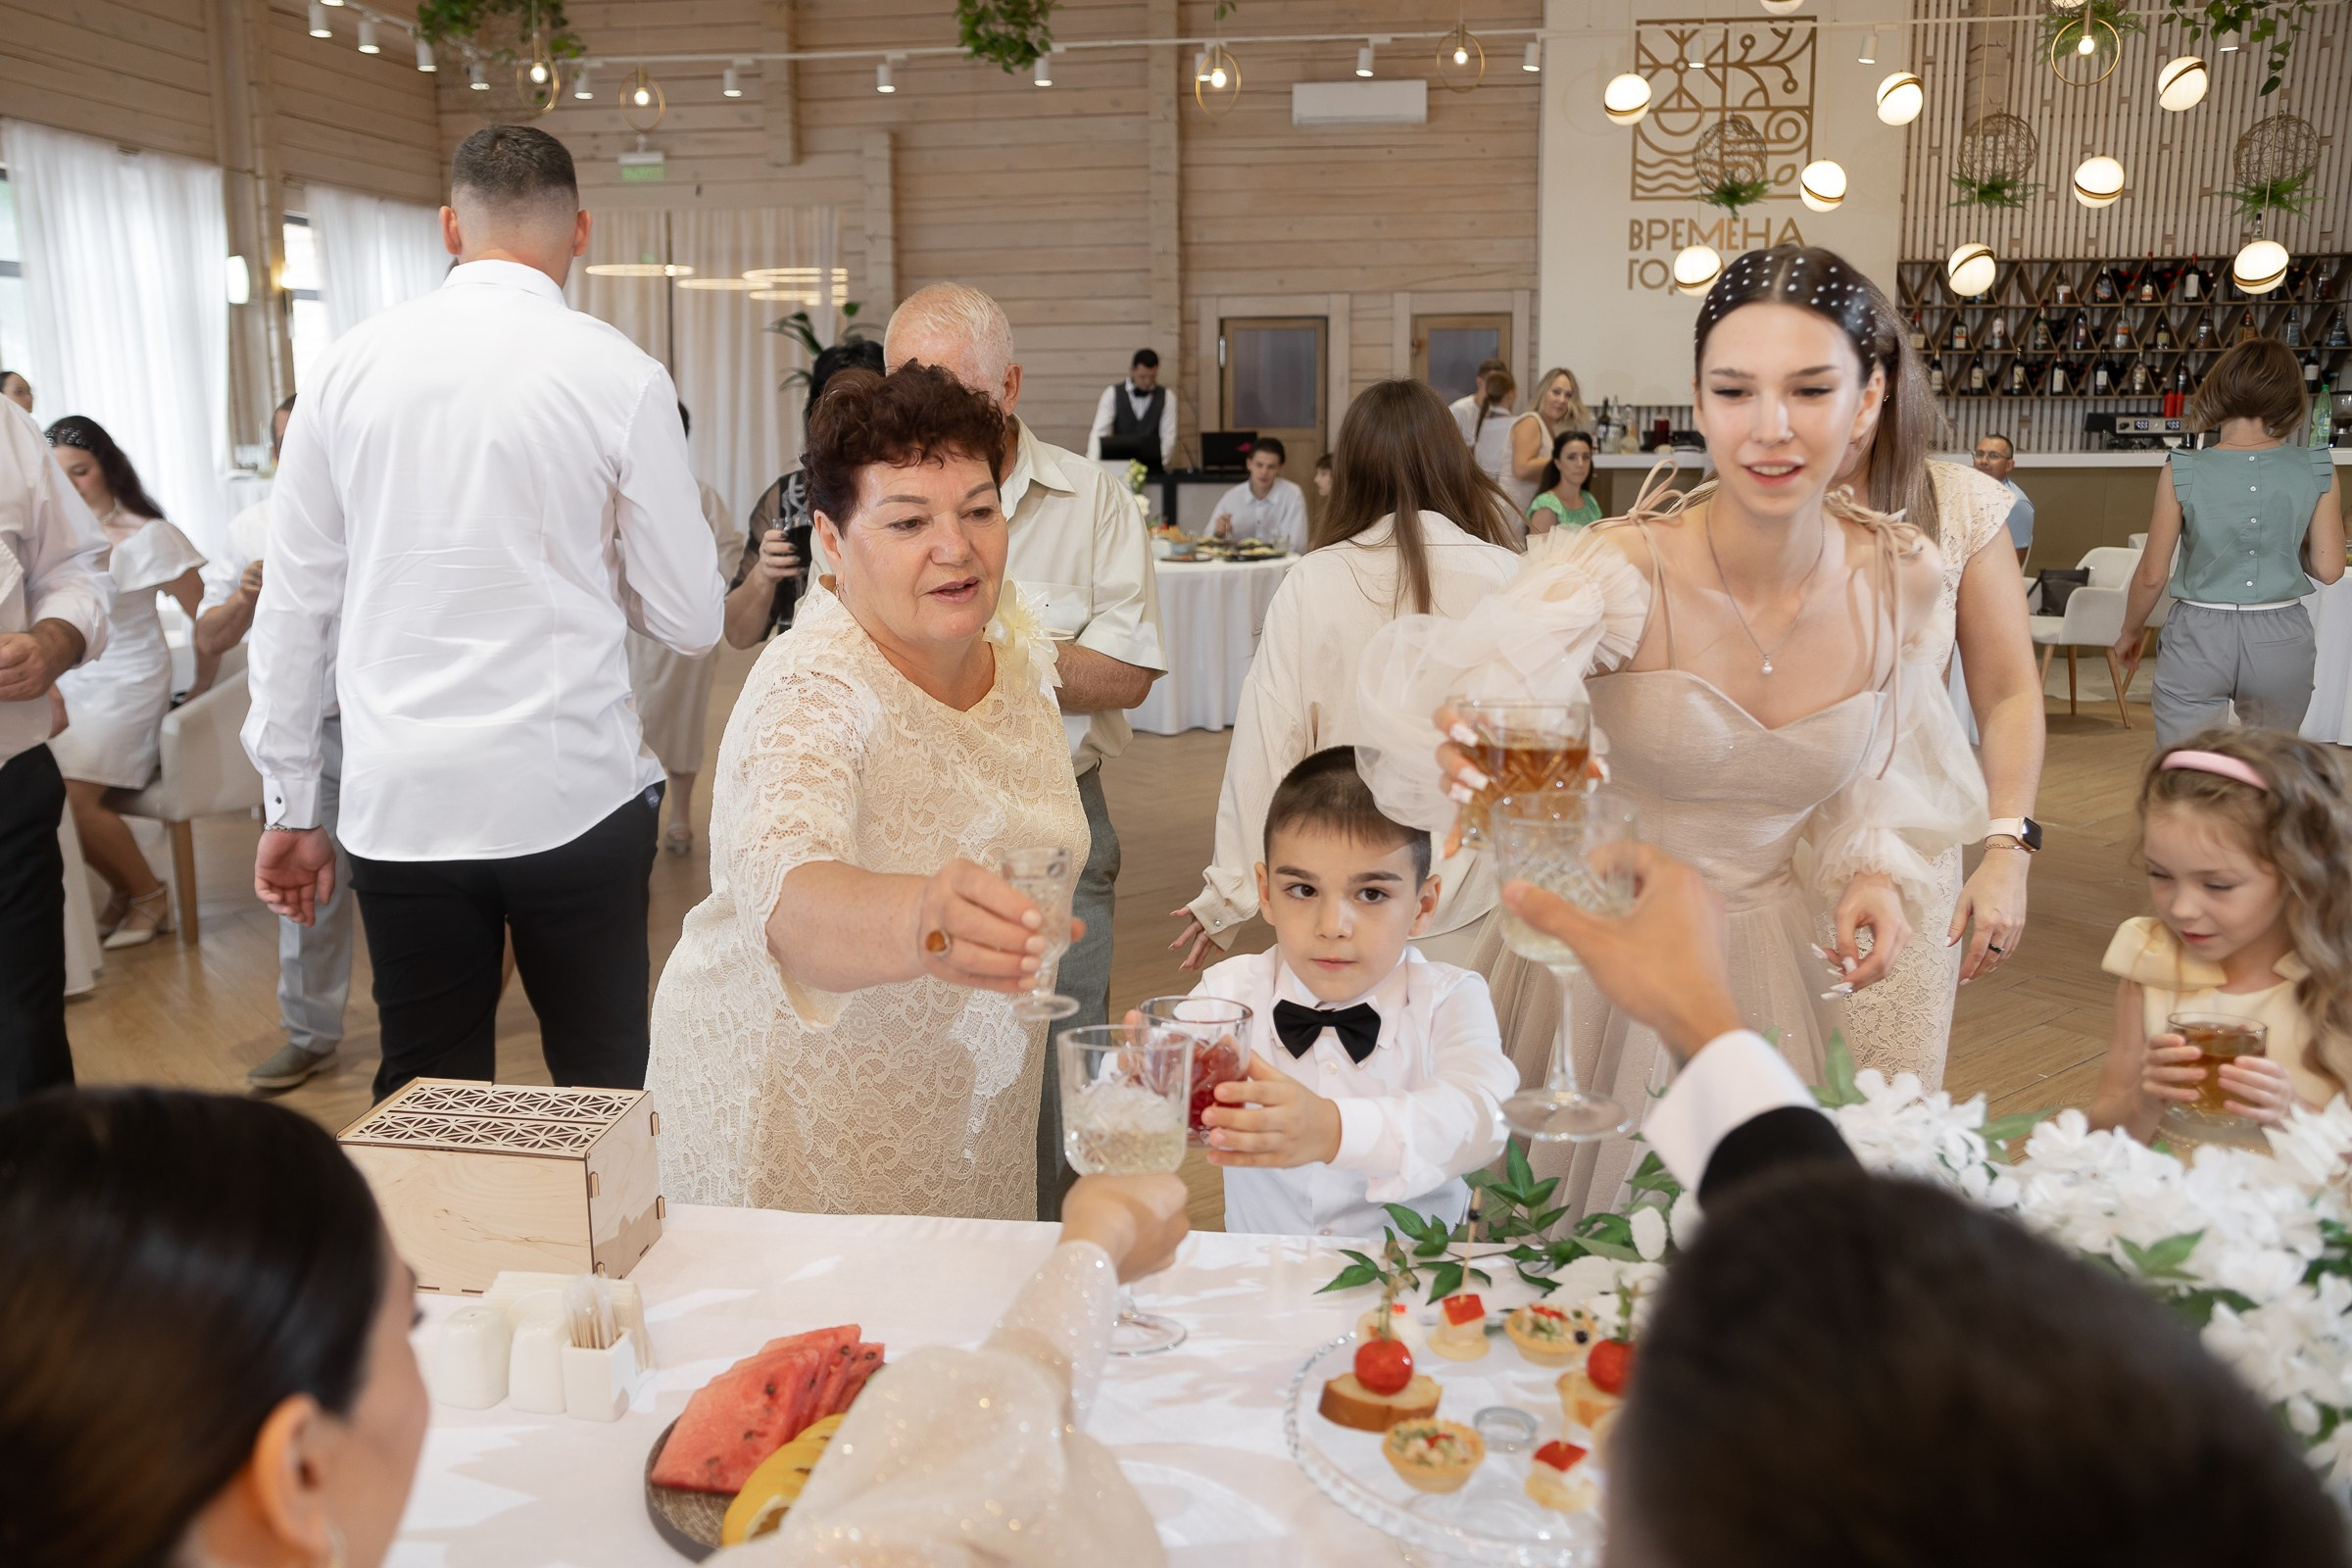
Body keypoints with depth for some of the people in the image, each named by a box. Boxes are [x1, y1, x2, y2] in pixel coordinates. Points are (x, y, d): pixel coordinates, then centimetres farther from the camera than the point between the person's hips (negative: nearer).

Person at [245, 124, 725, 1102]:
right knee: (604, 1092, 10)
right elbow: (690, 621, -2)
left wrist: (290, 806, 15)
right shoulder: (621, 378, -5)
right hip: (573, 795, -2)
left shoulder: (349, 366, 4)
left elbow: (293, 608, 7)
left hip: (400, 803, 3)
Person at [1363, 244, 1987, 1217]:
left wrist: (1875, 871, -10)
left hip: (1771, 950, 3)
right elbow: (1486, 670, -43)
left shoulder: (1899, 578, -9)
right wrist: (1454, 728, -65)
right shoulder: (1622, 571, -23)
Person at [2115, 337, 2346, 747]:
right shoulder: (2317, 471, -5)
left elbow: (2151, 575, -5)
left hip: (2197, 638, -2)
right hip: (2281, 641, 2)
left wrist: (2129, 633, 11)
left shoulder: (2184, 472, -10)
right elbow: (2328, 569, -2)